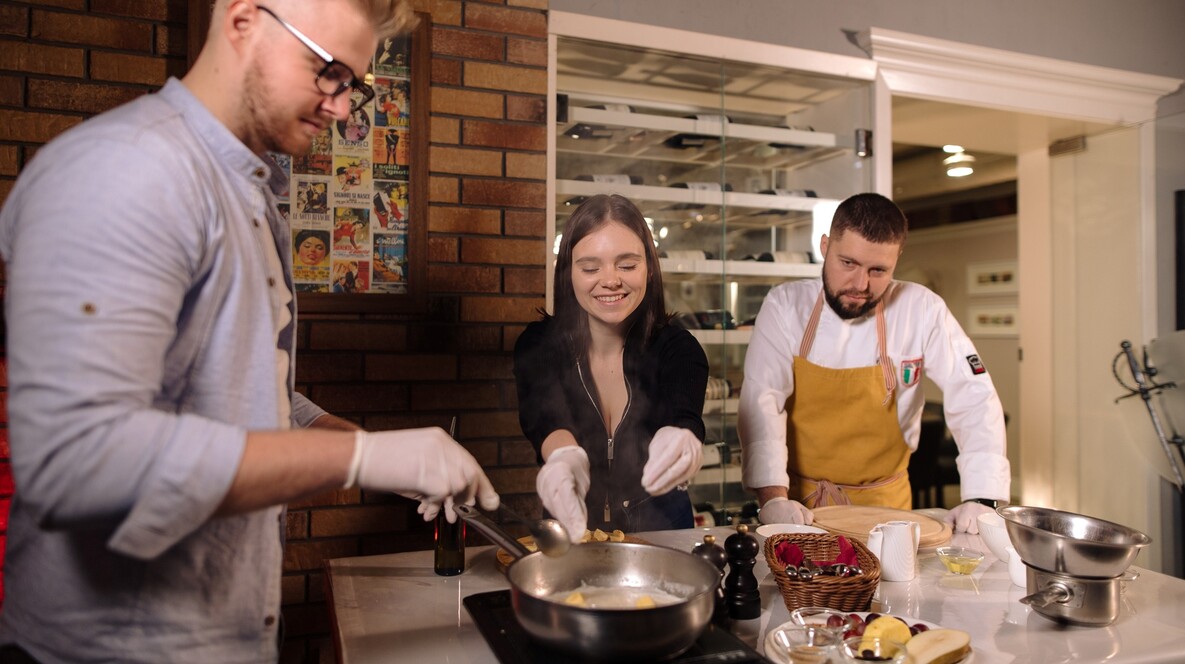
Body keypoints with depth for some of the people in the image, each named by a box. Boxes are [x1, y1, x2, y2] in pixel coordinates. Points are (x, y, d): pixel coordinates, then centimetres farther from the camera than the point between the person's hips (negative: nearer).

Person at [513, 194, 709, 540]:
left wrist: (682, 439, -49)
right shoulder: (538, 345, -9)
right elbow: (545, 420, -27)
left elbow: (685, 417, -26)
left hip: (660, 524, 2)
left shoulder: (677, 348, -8)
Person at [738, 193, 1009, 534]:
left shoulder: (923, 310, -7)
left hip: (884, 503, 1)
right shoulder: (785, 305, -7)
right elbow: (762, 403, -13)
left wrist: (981, 500, -14)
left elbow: (975, 401, -4)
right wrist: (773, 498, -24)